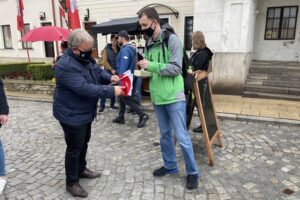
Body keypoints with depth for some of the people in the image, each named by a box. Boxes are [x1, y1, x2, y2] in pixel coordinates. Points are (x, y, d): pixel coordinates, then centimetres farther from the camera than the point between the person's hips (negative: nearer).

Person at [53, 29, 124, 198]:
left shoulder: (85, 57, 0)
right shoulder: (66, 66, -29)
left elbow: (97, 70, 11)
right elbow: (85, 89, -34)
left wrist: (109, 77, -11)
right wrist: (112, 91, -32)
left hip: (85, 112, 9)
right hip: (72, 115, -9)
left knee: (84, 142, 23)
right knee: (75, 148, 4)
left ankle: (81, 169, 44)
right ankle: (72, 182, 23)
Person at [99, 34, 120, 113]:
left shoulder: (119, 49, 8)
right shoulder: (106, 49, -1)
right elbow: (105, 61, -7)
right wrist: (111, 70, -13)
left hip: (116, 72, 3)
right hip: (108, 72, -3)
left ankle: (112, 105, 23)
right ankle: (102, 106, 4)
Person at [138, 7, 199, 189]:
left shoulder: (171, 39, -10)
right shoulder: (149, 44, 10)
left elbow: (176, 68, -18)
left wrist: (151, 65, -21)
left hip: (174, 97, -7)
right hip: (158, 98, 7)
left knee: (182, 136, 0)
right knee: (165, 134, 17)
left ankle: (192, 172, 19)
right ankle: (170, 165, 34)